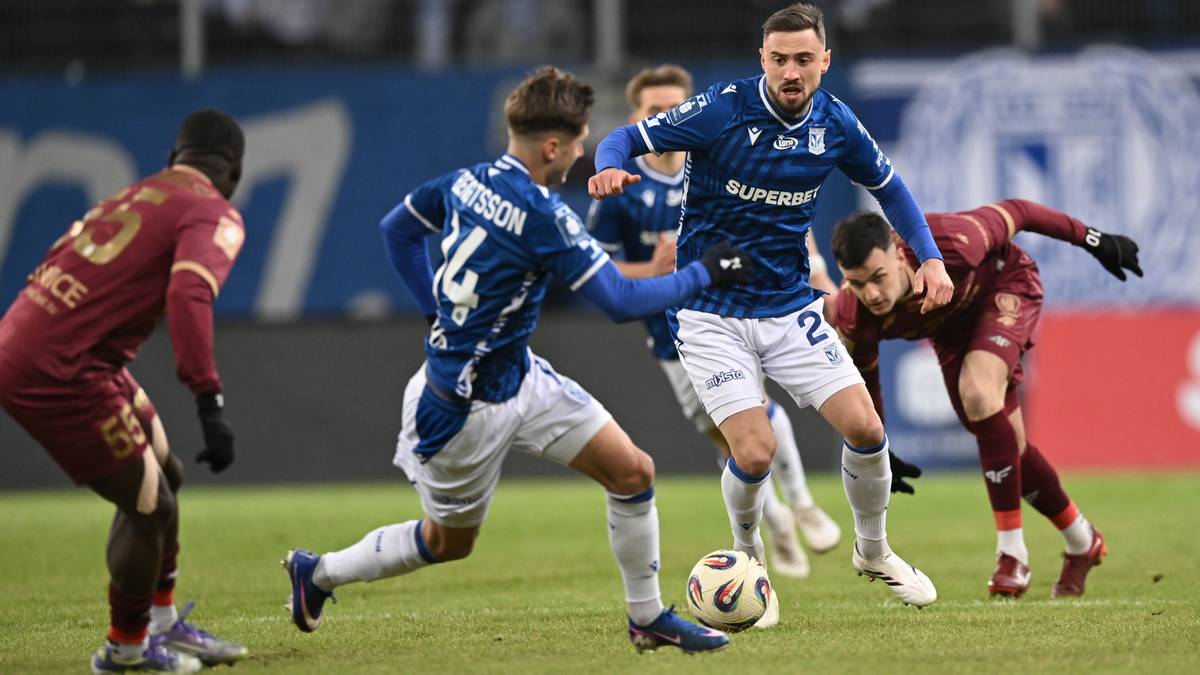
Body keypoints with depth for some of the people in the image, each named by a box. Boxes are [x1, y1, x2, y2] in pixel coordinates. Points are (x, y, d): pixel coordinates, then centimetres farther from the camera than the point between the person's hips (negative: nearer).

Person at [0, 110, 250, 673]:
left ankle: (162, 623, 35)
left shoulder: (131, 197, 21)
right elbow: (188, 295, -23)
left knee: (164, 475, 22)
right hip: (58, 372, -9)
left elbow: (55, 271, 21)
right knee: (149, 505, 1)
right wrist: (210, 403, -29)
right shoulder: (216, 216, -6)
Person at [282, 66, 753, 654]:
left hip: (520, 377, 8)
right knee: (449, 541, 13)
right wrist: (703, 273, -14)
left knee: (632, 471, 2)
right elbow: (622, 301, -26)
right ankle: (318, 572, 33)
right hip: (465, 406, -8)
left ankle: (648, 618, 14)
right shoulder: (542, 214, -28)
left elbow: (396, 229, 13)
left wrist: (439, 311, 17)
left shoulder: (466, 182, -3)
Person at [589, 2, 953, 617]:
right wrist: (610, 167, -35)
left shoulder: (836, 124, -3)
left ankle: (872, 551, 21)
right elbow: (627, 137, -11)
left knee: (865, 429, -8)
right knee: (755, 453, -17)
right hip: (711, 313, -4)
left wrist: (930, 256, 3)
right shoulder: (723, 110, -17)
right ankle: (748, 560, 15)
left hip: (790, 306, 4)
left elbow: (887, 185, 15)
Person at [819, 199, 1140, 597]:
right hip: (949, 326, 5)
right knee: (1008, 448, 5)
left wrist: (1094, 240, -13)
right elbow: (861, 378, -9)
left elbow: (1013, 214, -24)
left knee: (977, 393, -30)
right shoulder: (851, 319, -32)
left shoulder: (951, 244, -43)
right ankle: (1082, 543, 30)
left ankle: (1012, 553, -23)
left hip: (1004, 285, -5)